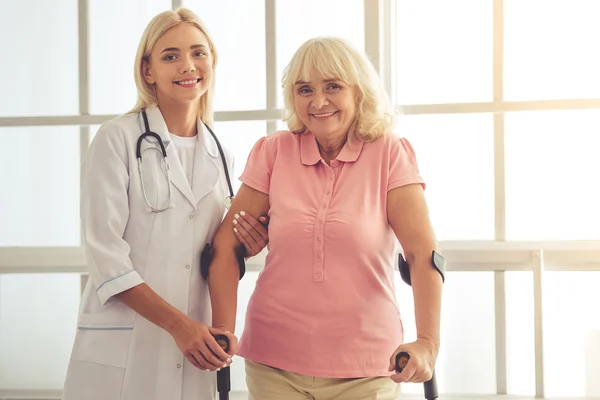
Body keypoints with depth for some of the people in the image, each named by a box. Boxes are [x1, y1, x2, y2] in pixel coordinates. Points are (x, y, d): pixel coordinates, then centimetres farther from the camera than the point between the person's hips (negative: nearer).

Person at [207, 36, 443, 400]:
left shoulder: (389, 154, -4)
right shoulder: (273, 152, 2)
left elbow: (423, 252, -15)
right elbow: (226, 245, -1)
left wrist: (428, 343, -28)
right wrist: (223, 331, -14)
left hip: (365, 368, -1)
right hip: (274, 363, 2)